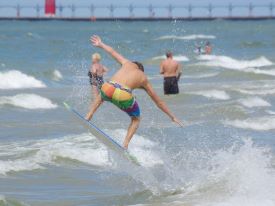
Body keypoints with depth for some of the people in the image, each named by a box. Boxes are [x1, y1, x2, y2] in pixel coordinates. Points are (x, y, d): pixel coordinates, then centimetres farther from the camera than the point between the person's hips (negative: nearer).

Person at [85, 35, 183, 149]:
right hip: (123, 97, -3)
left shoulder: (127, 63, 26)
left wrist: (101, 44, 61)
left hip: (107, 88, 3)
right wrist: (172, 116, 38)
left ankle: (89, 115, 30)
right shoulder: (144, 79, 23)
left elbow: (112, 52, 41)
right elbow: (158, 102, 29)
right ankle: (125, 143, 9)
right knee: (136, 119, 26)